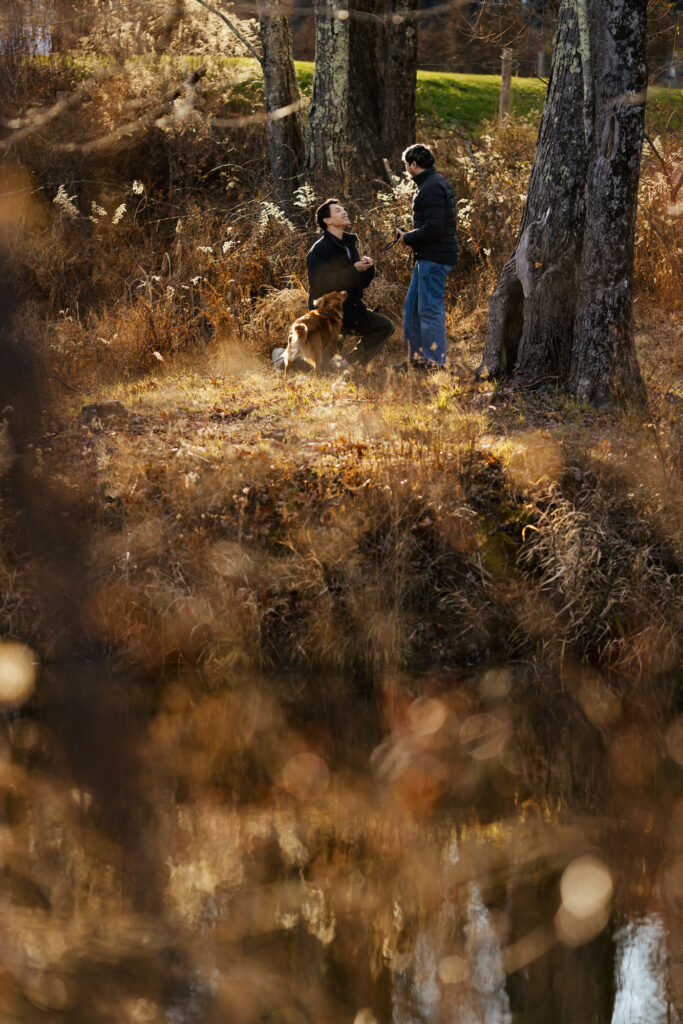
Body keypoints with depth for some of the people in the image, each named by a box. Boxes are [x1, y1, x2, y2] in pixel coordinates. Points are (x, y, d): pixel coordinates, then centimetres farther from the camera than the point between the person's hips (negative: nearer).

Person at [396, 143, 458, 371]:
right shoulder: (436, 184, 18)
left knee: (430, 308, -7)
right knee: (412, 308, 14)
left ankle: (435, 361, -4)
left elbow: (434, 228, -23)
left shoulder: (432, 188, -16)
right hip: (427, 258, 11)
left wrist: (408, 238, -10)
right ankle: (416, 357, 20)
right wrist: (411, 235, 11)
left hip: (435, 258, -11)